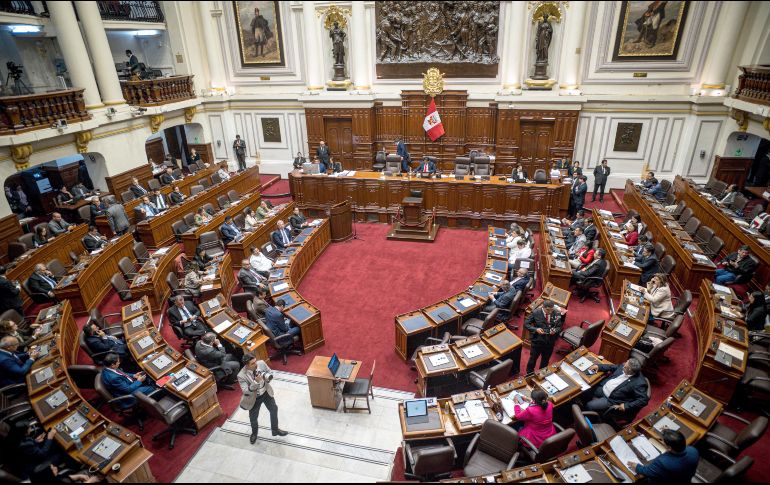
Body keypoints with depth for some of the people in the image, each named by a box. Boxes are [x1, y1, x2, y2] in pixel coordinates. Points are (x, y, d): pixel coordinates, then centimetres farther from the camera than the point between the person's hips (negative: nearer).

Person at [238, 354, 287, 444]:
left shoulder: (261, 363, -21)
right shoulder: (241, 376, -31)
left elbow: (270, 372, -4)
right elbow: (246, 391, -32)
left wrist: (267, 377, -26)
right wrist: (256, 382, -45)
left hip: (266, 393, 3)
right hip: (254, 398, -3)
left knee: (274, 410, 18)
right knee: (253, 418, 19)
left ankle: (275, 430, 46)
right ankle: (254, 433, 53)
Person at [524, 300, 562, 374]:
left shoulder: (557, 314, -12)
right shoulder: (536, 313, -18)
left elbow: (559, 327, -1)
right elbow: (526, 324, -11)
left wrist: (555, 330, -24)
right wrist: (535, 329, -26)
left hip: (549, 342, 2)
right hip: (537, 341, -2)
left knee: (545, 360, 23)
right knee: (533, 358, 17)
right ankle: (529, 374, 41)